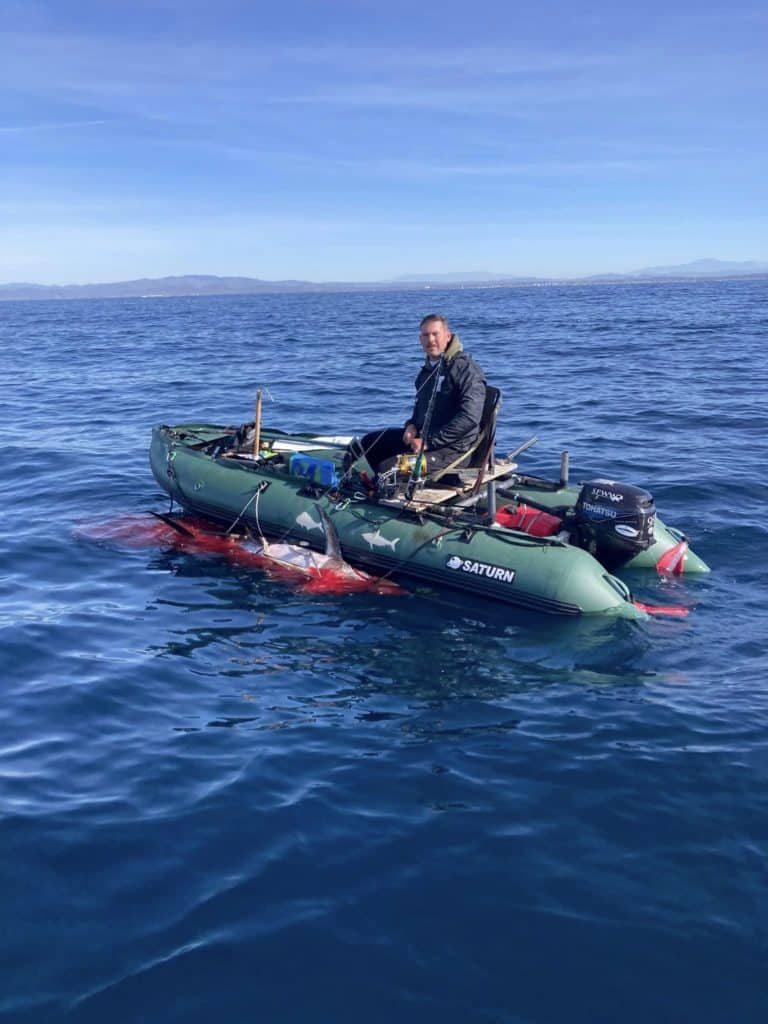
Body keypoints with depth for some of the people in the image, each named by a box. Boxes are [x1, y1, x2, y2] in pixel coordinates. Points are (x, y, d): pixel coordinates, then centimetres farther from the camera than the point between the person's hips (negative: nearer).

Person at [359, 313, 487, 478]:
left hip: (452, 449, -10)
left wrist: (430, 441, -22)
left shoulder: (465, 368, -13)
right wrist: (411, 425, 8)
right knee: (369, 442, 11)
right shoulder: (428, 368, 16)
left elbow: (470, 417, -23)